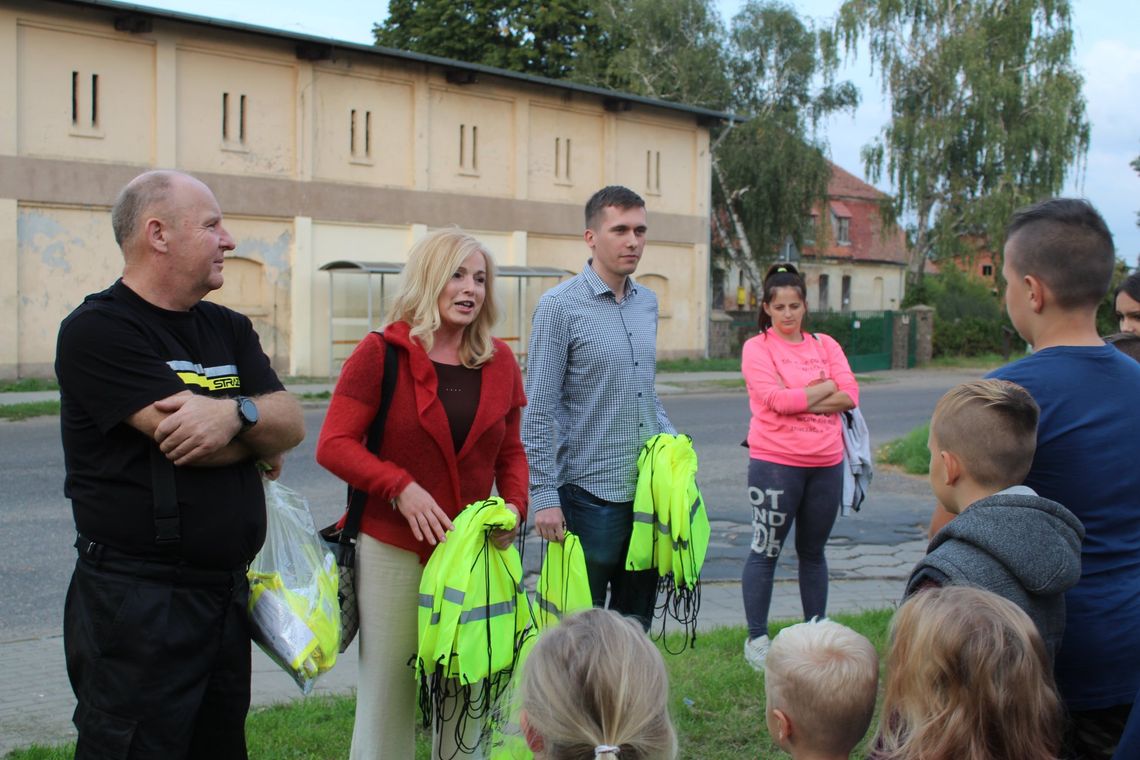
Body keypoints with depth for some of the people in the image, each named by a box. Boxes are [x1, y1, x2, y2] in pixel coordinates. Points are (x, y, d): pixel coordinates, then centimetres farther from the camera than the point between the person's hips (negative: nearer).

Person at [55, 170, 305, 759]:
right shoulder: (99, 330, -12)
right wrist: (260, 437, -4)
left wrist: (235, 414, -20)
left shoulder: (228, 330, 13)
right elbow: (182, 442, -21)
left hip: (227, 593, 8)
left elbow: (293, 423, 0)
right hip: (137, 603, -7)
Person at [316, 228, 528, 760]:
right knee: (387, 691, 3)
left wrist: (514, 505, -4)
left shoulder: (500, 362, 7)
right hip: (393, 550, -3)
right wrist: (400, 487, -21)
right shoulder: (380, 353, -6)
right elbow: (334, 445, -9)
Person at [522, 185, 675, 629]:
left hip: (648, 490, 6)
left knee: (636, 624, 15)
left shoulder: (648, 302, 10)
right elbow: (539, 411, -12)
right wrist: (543, 496, -16)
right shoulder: (560, 306, -9)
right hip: (590, 494, -6)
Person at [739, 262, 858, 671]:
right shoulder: (757, 348, -3)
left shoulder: (825, 345, 10)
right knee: (766, 550, 1)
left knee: (813, 551, 15)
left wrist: (799, 399, -11)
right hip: (776, 462, -4)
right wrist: (826, 387, -5)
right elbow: (774, 398, -16)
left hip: (826, 462, 4)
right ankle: (756, 638, 11)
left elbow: (850, 395, -1)